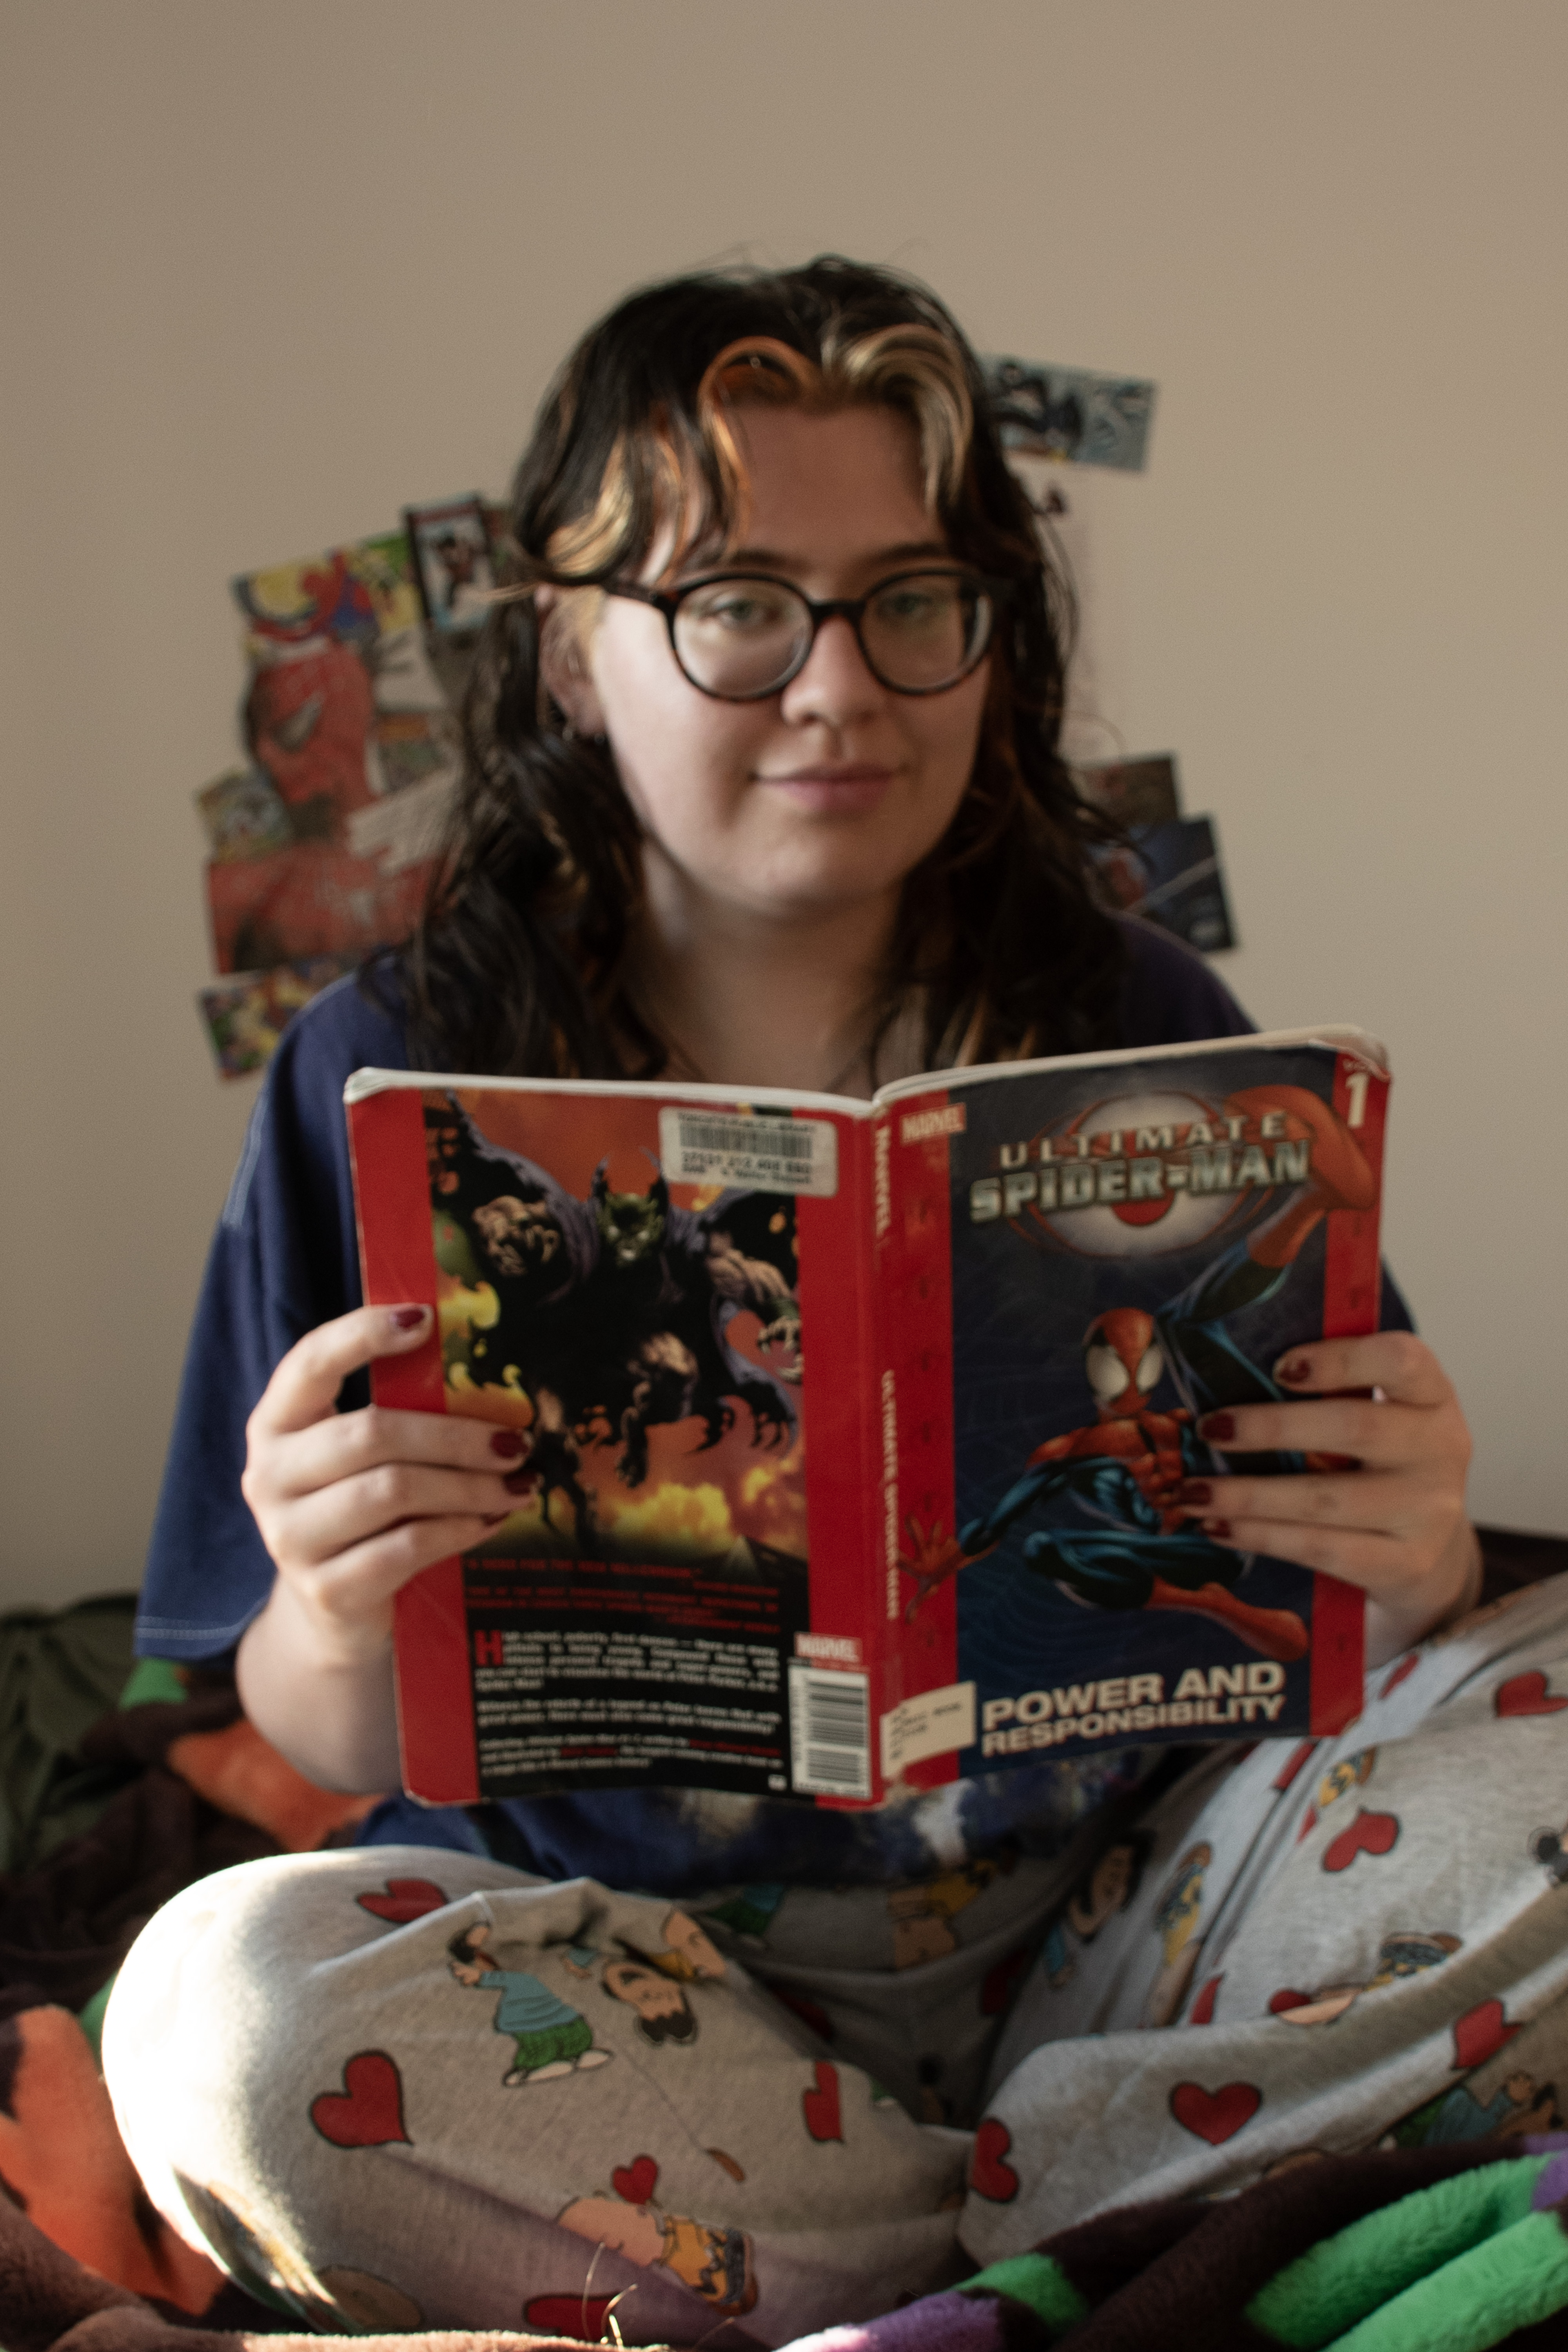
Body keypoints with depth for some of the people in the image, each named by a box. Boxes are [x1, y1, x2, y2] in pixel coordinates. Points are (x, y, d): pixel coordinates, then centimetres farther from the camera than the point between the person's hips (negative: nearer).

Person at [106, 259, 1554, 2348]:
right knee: (223, 2006, -30)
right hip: (638, 1960, 0)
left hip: (1111, 1930, 1)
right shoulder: (393, 1078, -1)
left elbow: (1323, 1623, 3)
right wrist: (343, 1621, -22)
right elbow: (335, 1747, 2)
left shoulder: (1147, 1036, 2)